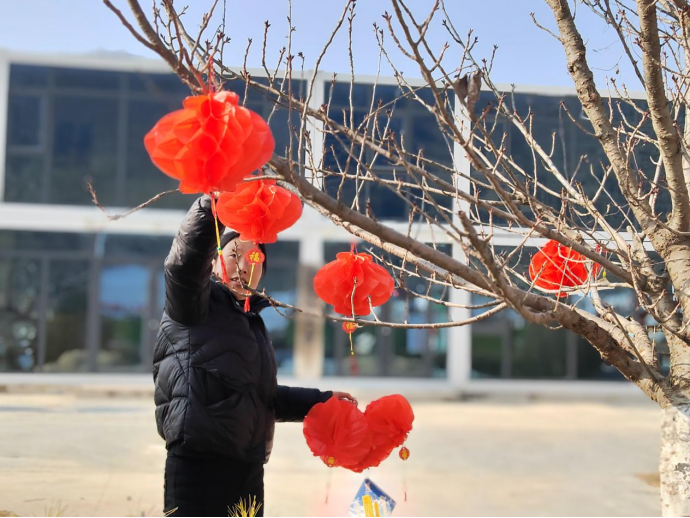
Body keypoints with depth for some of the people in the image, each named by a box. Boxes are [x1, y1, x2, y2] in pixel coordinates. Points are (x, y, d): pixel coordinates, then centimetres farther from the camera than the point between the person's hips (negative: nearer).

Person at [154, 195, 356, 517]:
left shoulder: (253, 322, 21)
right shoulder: (194, 306, -2)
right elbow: (185, 262, -25)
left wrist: (321, 402, 24)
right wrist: (214, 204, -37)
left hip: (248, 469, 8)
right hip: (198, 466, -7)